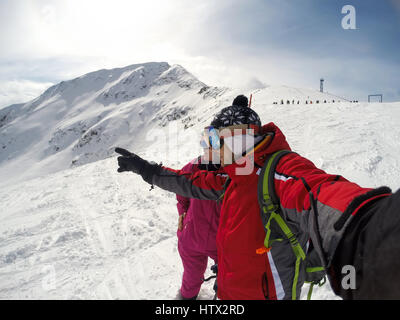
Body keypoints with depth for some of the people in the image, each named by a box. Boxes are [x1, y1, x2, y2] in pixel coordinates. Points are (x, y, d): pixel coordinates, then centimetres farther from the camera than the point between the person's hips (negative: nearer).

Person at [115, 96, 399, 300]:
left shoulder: (280, 170, -27)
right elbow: (192, 182, 15)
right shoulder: (232, 174, 2)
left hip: (264, 292, -7)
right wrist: (147, 169, 15)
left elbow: (316, 192, -49)